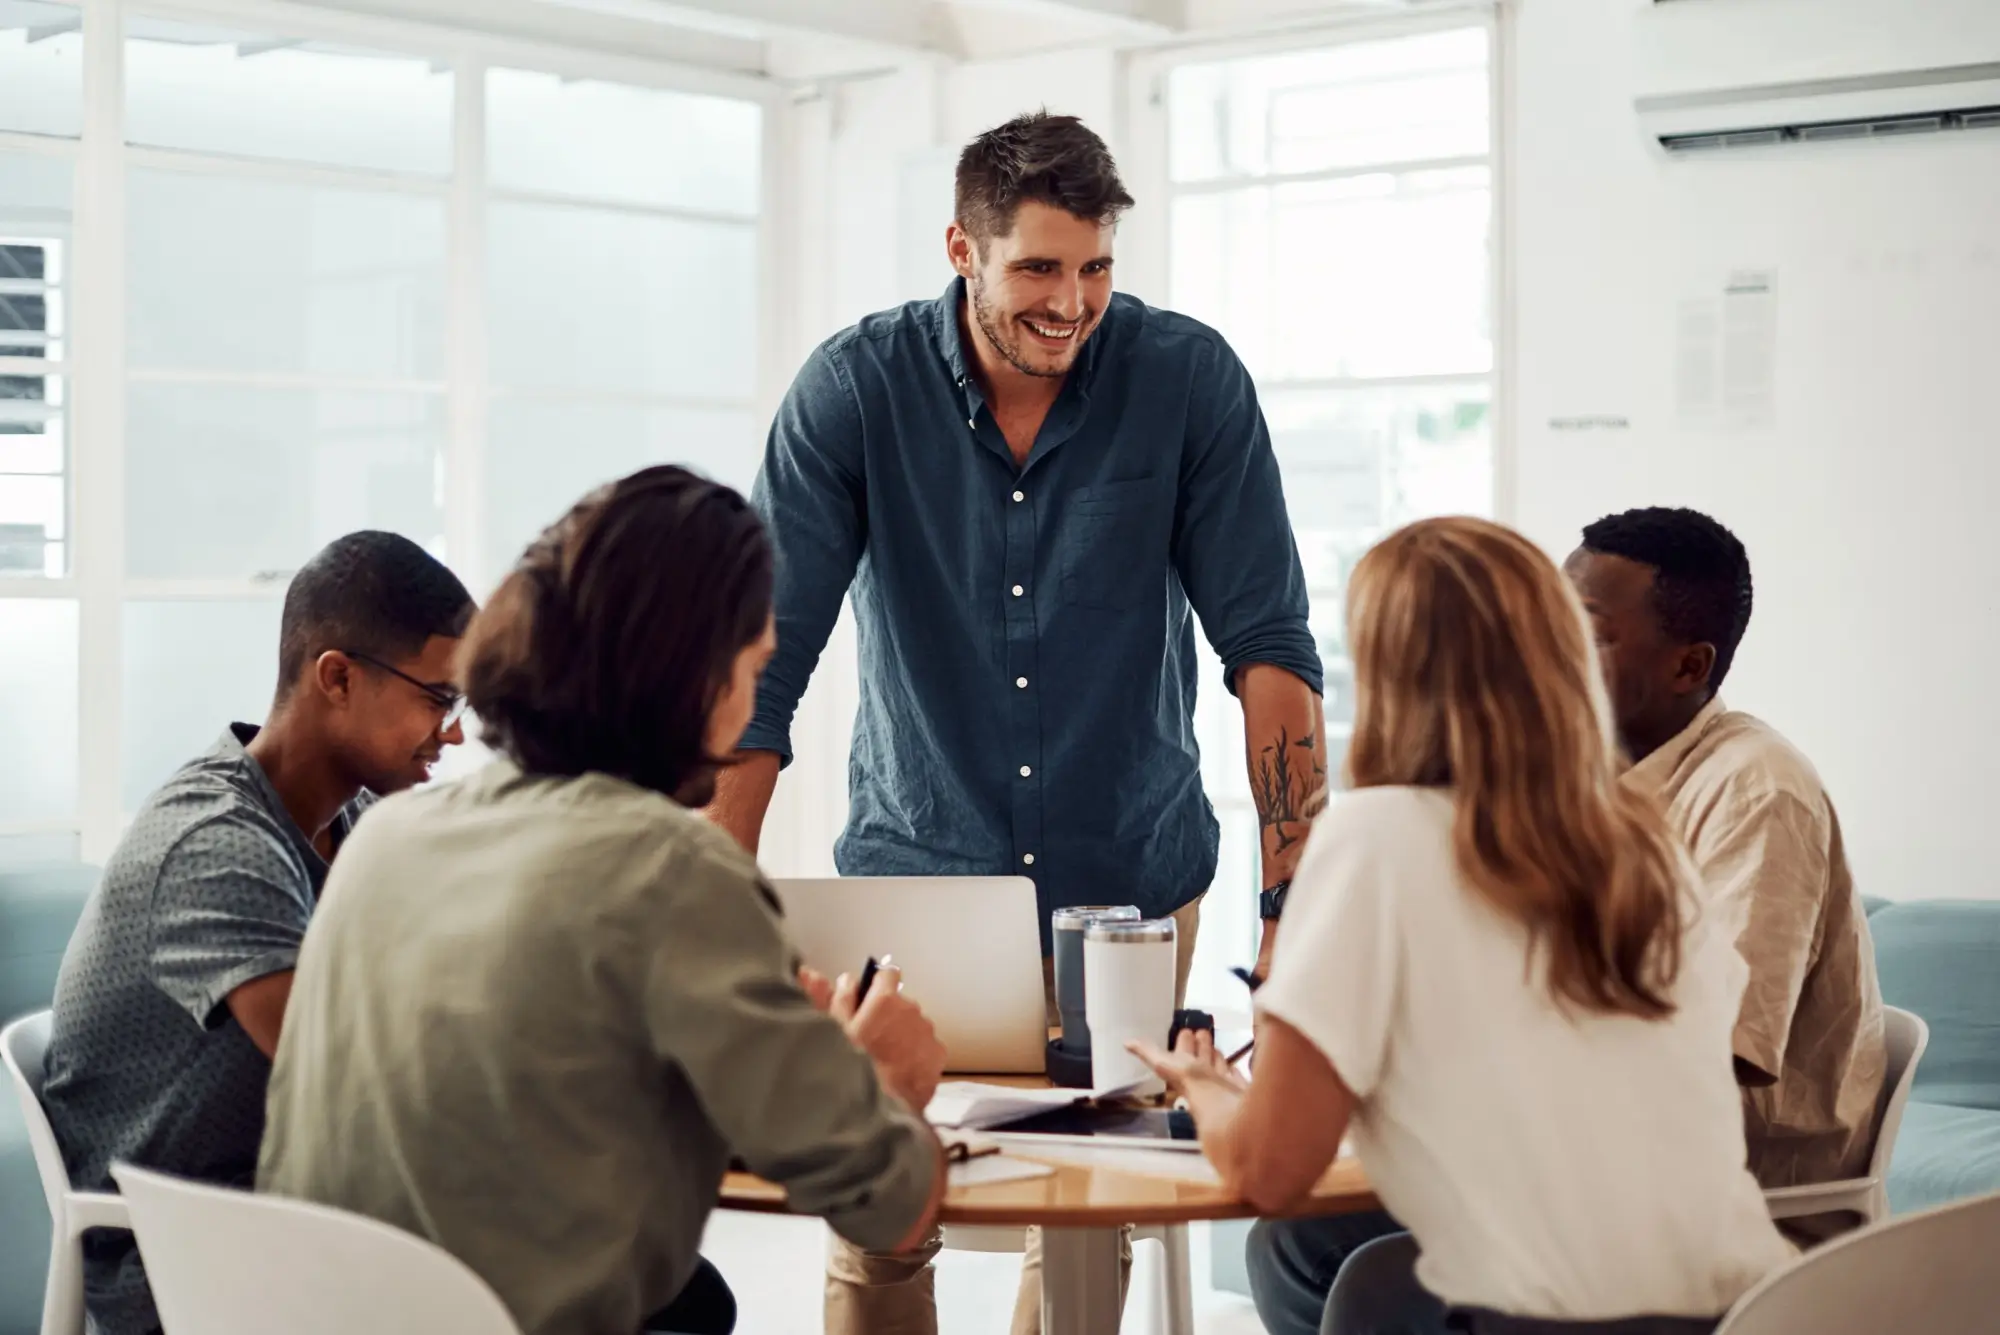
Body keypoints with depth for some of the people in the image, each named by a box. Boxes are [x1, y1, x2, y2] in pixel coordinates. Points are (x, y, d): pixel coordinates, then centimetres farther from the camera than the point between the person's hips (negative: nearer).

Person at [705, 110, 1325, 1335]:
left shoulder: (1191, 380, -9)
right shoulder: (855, 389, -10)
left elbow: (1269, 644, -10)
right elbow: (761, 659, -12)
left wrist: (1298, 902, -18)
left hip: (1130, 878, 1)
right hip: (917, 868, 0)